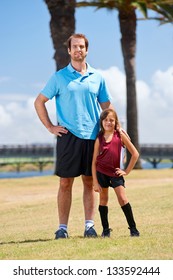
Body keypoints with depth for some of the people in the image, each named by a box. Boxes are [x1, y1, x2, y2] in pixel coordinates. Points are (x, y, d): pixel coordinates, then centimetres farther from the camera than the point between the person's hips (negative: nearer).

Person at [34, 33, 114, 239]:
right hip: (68, 136, -2)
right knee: (65, 182, -2)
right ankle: (62, 227, 2)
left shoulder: (97, 77, 10)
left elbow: (106, 106, 17)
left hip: (92, 137, 2)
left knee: (89, 182, 5)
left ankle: (89, 225, 10)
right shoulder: (59, 77, 4)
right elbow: (39, 102, 8)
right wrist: (50, 127, 1)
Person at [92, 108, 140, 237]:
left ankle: (133, 228, -1)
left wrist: (126, 171, -2)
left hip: (115, 173, -1)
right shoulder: (99, 139, -3)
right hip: (101, 172, 1)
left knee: (123, 199, -8)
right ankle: (105, 229, 14)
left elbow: (135, 154, 0)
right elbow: (94, 162, -1)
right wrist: (95, 182, -5)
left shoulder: (120, 136, -4)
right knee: (103, 199, 6)